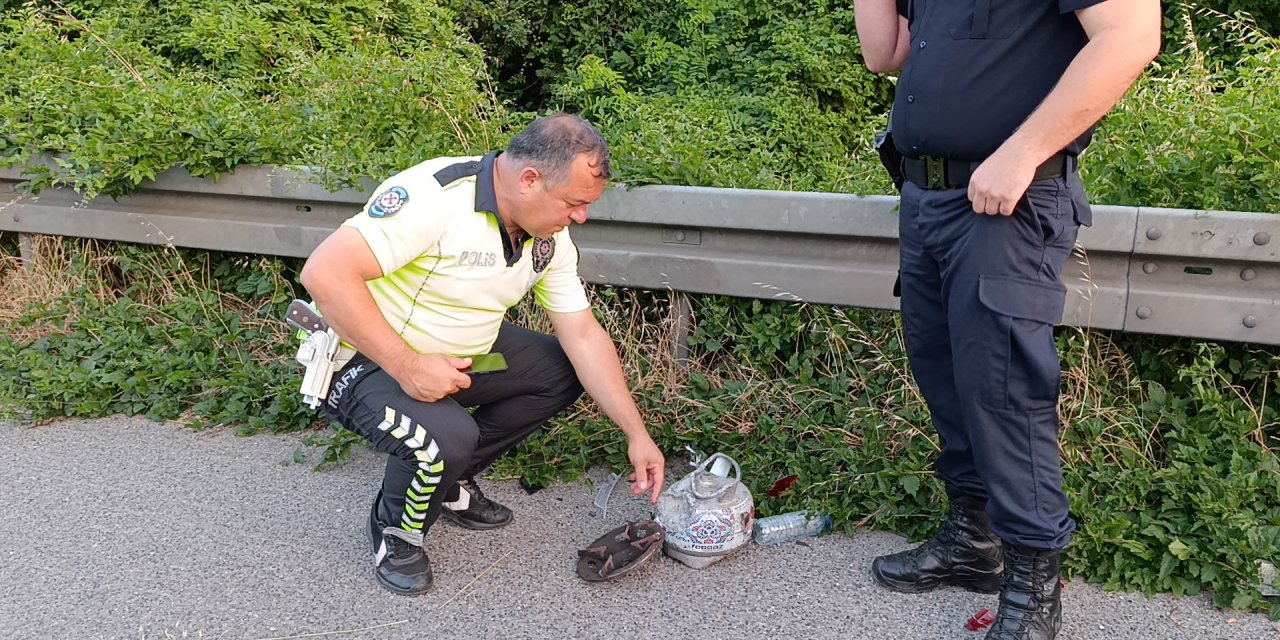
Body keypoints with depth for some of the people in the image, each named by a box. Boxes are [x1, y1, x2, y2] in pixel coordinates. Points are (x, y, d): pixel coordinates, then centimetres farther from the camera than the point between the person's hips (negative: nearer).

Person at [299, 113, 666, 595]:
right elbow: (325, 273, -34)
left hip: (457, 356, 8)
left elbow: (584, 337, 1)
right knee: (447, 437, -33)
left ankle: (450, 482, 14)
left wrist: (636, 434, -1)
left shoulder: (550, 239, -5)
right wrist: (408, 367, -33)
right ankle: (395, 529, 2)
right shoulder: (435, 194, -30)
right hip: (366, 359, -8)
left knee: (563, 370, 4)